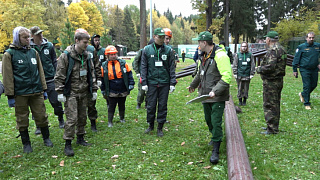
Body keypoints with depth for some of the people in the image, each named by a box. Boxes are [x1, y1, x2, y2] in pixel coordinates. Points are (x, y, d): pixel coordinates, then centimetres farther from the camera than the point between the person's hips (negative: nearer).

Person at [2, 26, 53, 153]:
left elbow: (40, 72, 14)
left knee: (41, 116, 8)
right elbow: (7, 77, -3)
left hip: (36, 92, 3)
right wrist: (10, 95, -6)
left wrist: (44, 89, 13)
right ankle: (26, 143, 24)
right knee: (22, 120, 8)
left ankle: (46, 138, 27)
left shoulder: (33, 52, 9)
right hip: (20, 94, -3)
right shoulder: (9, 54, -2)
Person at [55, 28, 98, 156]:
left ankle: (80, 138, 30)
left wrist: (94, 89, 13)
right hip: (71, 93, -6)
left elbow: (91, 74, 15)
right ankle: (68, 144, 3)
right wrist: (60, 92, -11)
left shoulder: (87, 56, 7)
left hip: (84, 93, 6)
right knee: (72, 118, -8)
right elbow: (59, 76, -9)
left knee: (82, 117, 13)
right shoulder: (66, 55, -11)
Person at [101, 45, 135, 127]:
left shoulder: (123, 63, -1)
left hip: (123, 91, 1)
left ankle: (122, 118, 37)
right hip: (112, 92, -1)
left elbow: (129, 74, 3)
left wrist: (131, 85, 0)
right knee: (111, 107, 4)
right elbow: (102, 79, 6)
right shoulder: (104, 66, -1)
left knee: (122, 106, 17)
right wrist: (103, 91, 7)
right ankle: (110, 121, 19)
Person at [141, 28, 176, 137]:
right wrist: (144, 83, -2)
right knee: (151, 105, 6)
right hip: (151, 82, 0)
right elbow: (143, 67, 4)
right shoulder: (147, 50, 3)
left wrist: (172, 83, -1)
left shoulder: (168, 50, 3)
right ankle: (151, 125, 26)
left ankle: (160, 128, 19)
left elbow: (172, 68, 4)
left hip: (164, 83, 0)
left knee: (162, 106, 6)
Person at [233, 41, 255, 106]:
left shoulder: (250, 55, 5)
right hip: (239, 76, 0)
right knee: (240, 89, 3)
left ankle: (245, 100, 20)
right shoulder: (237, 55, 4)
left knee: (246, 89, 6)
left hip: (247, 76, 0)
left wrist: (252, 74, 2)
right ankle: (240, 100, 16)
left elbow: (253, 66, 7)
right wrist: (235, 74, 1)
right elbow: (235, 65, 6)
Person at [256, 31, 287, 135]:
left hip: (271, 82, -10)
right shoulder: (281, 49, 14)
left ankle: (272, 129, 2)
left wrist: (259, 69, -10)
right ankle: (274, 125, 29)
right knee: (275, 104, 18)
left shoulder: (273, 50, -18)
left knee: (269, 105, -4)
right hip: (279, 80, 10)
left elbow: (270, 67, -27)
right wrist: (262, 68, 12)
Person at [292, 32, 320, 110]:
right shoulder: (301, 47, -5)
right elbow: (296, 59, -3)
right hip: (305, 70, -5)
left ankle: (302, 94, 38)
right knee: (307, 86, -4)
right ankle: (307, 104, 6)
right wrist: (295, 70, -4)